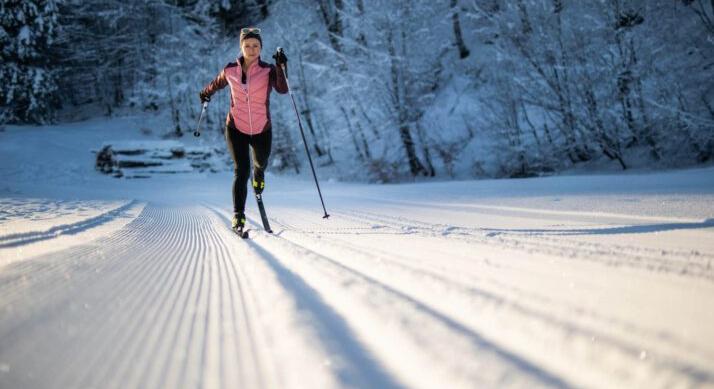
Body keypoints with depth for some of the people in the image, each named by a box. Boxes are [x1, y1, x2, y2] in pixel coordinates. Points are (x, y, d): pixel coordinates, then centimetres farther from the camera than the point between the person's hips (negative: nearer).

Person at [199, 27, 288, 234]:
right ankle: (238, 217, -11)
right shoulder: (230, 70, -2)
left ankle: (258, 173, 62)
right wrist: (206, 93, 37)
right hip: (236, 128, -1)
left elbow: (282, 89, -25)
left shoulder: (268, 70, -8)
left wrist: (281, 67, -37)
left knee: (260, 164, 24)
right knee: (241, 170, -14)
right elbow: (217, 83, 20)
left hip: (262, 130, 1)